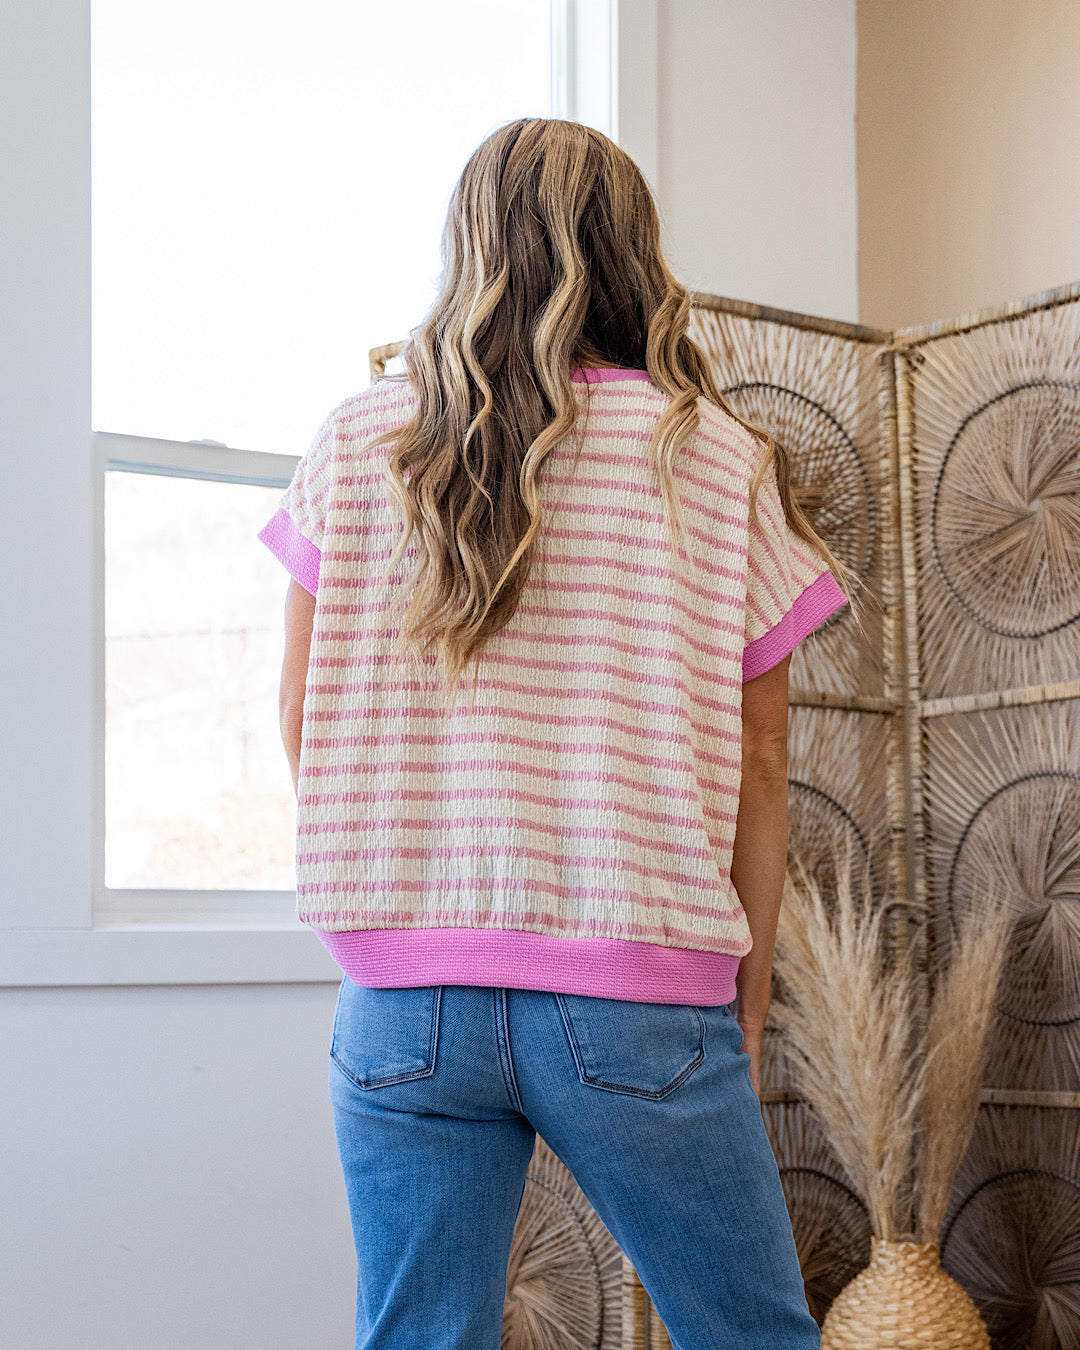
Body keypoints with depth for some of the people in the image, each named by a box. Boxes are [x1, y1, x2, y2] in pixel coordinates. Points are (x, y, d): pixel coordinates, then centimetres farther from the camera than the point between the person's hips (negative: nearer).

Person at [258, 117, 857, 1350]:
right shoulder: (719, 461, -1)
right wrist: (746, 999, 11)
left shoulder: (358, 445, 3)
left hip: (403, 996, 2)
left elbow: (302, 726, 8)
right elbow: (757, 764, 2)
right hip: (637, 1005, -1)